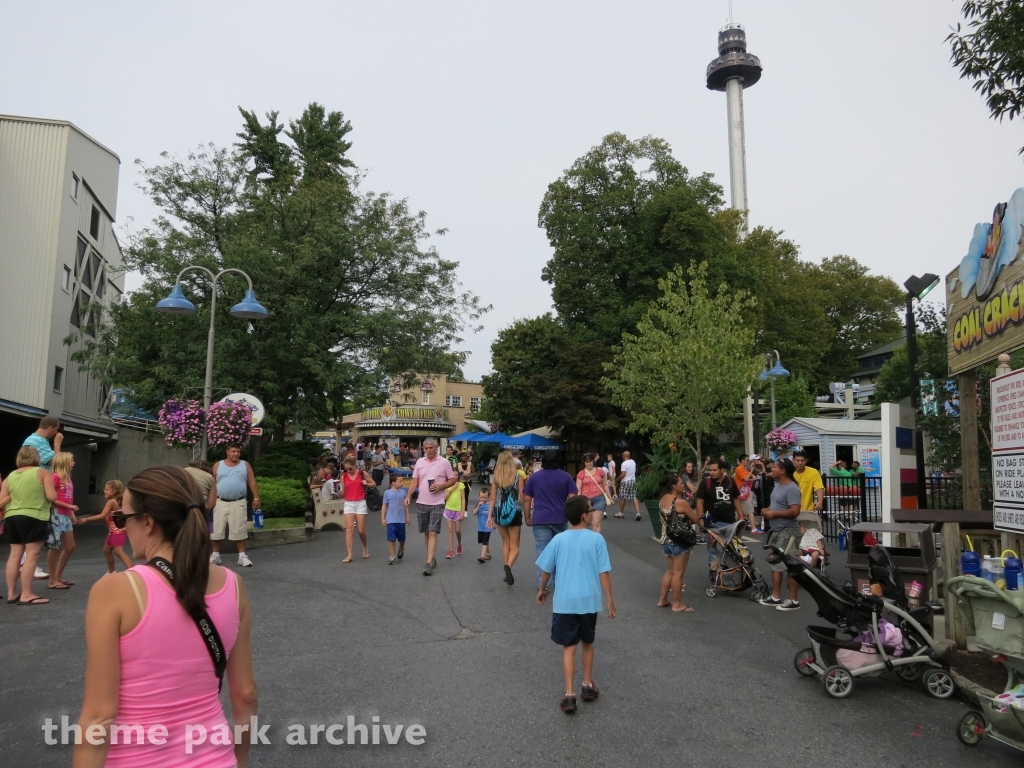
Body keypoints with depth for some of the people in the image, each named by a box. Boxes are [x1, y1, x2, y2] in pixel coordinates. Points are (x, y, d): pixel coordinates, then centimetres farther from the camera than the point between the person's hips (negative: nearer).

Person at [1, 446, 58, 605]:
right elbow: (52, 497, -13)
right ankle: (26, 595, -6)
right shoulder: (43, 473, -4)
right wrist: (50, 491, 9)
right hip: (34, 519, -6)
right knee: (32, 555, -4)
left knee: (15, 555, 12)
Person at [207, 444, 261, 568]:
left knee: (239, 530, 0)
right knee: (216, 530, 5)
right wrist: (209, 500, 2)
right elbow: (211, 484, 7)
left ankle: (242, 556, 7)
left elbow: (252, 482, 4)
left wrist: (256, 498, -2)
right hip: (220, 503, 1)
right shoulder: (218, 465, 5)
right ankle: (215, 555, 19)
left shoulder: (245, 465, 5)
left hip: (238, 503, -1)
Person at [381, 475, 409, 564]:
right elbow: (384, 506, 0)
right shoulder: (387, 493, -4)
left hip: (401, 520, 2)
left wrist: (407, 516, 7)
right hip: (391, 520, -2)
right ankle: (391, 557, 6)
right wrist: (383, 518, -2)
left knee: (401, 538, 14)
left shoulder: (403, 492, 2)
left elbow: (405, 505, 9)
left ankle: (401, 549, 42)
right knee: (391, 539, -3)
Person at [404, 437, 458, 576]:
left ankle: (429, 563, -13)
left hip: (437, 503, -4)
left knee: (433, 533, -10)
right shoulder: (419, 462, 7)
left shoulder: (444, 463, -4)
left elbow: (453, 480, 2)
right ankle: (432, 558, 28)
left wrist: (441, 486, -15)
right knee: (426, 532, 13)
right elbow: (414, 481, 9)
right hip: (421, 503, 4)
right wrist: (408, 495, -4)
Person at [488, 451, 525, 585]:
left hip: (499, 512, 2)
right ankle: (508, 566, -24)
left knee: (505, 543, 19)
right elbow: (522, 497, -4)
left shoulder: (495, 476, 0)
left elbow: (493, 498, 1)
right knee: (514, 546, 4)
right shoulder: (518, 475, -5)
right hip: (514, 512, -2)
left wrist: (490, 516, 7)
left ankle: (507, 572, 17)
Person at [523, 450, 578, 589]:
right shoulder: (566, 476, 2)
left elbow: (526, 499, 5)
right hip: (560, 519, 0)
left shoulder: (534, 477, 5)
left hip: (540, 519, 0)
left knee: (542, 551, 1)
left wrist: (527, 516, 12)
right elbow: (572, 498, -2)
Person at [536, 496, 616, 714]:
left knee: (568, 647, 6)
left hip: (564, 602, 0)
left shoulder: (559, 539, -3)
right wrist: (610, 600, 2)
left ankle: (569, 694, 0)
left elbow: (546, 569, 5)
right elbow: (603, 572, -8)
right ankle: (588, 686, 31)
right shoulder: (596, 539, -9)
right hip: (589, 601, 0)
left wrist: (541, 589, 22)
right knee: (588, 643, 20)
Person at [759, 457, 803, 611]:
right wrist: (768, 510, 6)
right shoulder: (778, 485, 11)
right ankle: (775, 597, 27)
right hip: (776, 530, 11)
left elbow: (795, 511, -27)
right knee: (776, 563, 17)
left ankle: (794, 600, 6)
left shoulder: (791, 488, -19)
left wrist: (774, 513, -19)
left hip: (788, 532, -11)